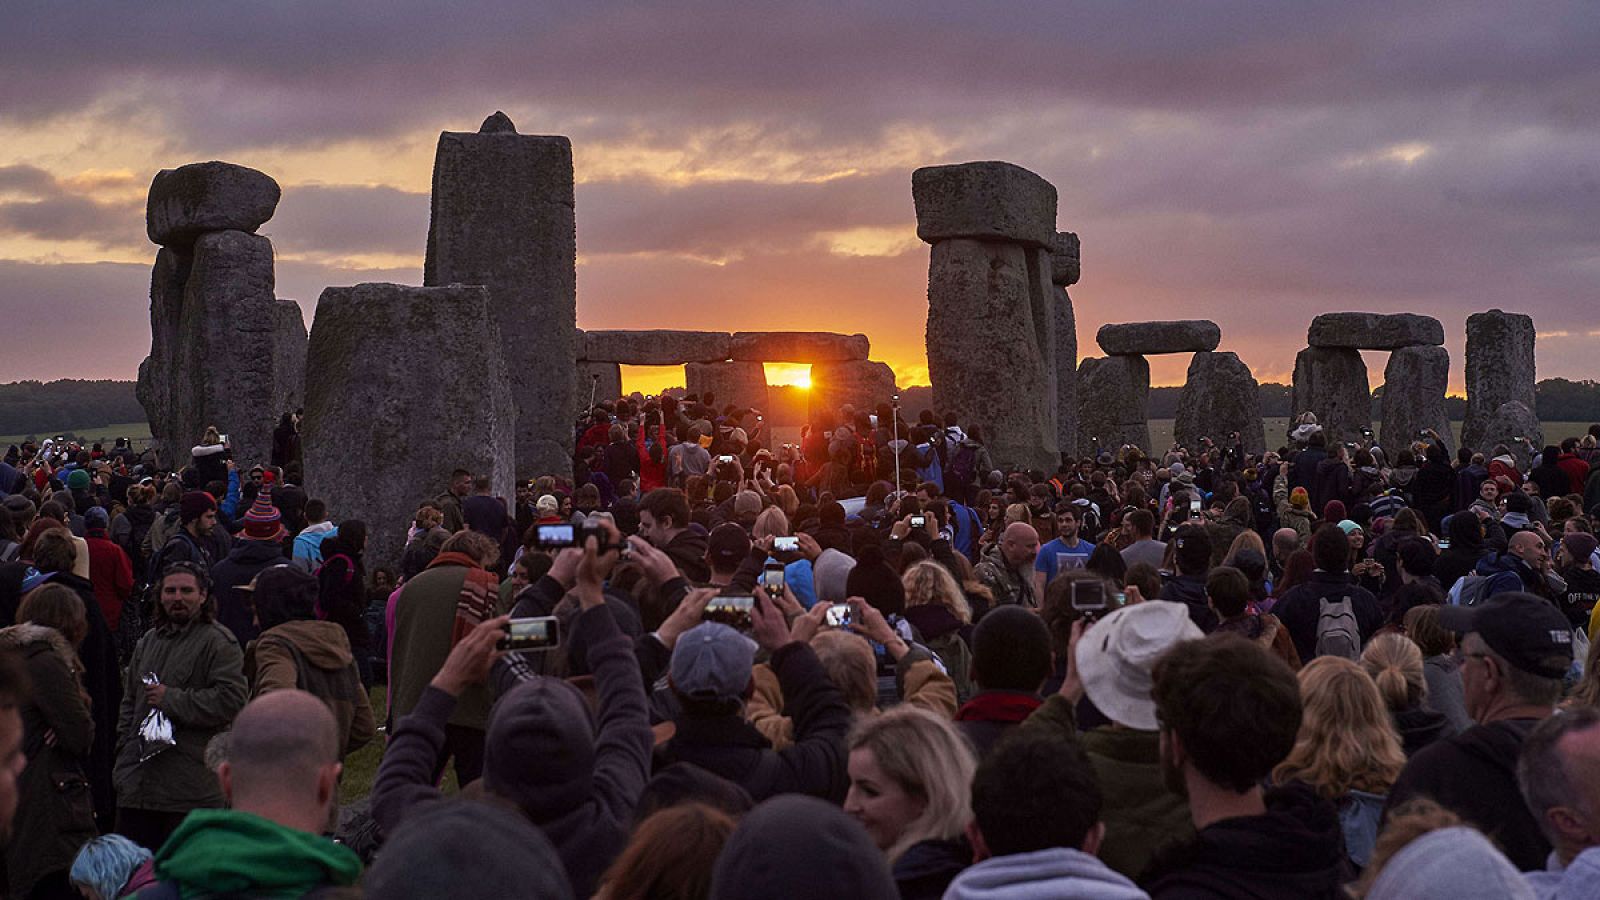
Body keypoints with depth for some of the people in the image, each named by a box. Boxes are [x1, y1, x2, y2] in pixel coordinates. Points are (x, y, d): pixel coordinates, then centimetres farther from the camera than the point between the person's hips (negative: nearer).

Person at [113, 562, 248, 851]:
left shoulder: (218, 642, -7)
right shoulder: (148, 642, 18)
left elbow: (230, 701, -18)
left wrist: (171, 699, -15)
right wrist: (124, 748, 17)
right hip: (137, 782, 7)